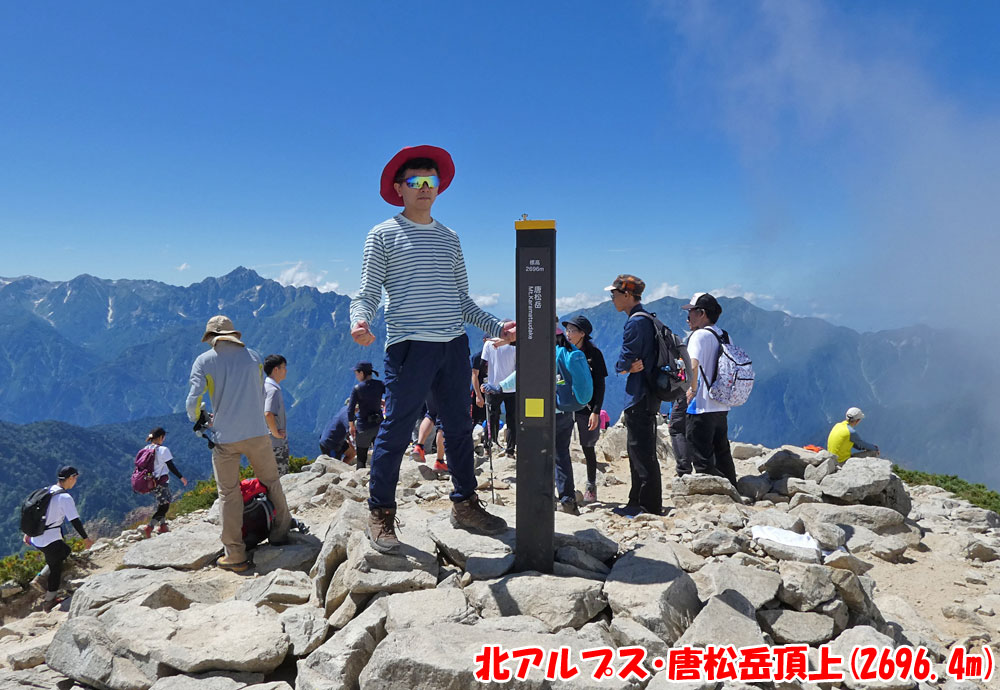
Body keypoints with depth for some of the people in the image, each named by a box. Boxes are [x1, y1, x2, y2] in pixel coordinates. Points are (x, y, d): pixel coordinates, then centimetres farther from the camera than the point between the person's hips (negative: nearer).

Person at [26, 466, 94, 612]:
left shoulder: (46, 491, 4)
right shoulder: (65, 497, -19)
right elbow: (75, 521, -18)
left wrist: (28, 534, 25)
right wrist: (86, 538, -6)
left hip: (36, 539, 7)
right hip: (51, 541, -7)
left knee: (64, 550, 26)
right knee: (56, 568, 10)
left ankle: (41, 578, 19)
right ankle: (49, 602, 21)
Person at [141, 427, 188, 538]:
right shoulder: (163, 450, -14)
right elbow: (171, 466, -11)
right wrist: (181, 477, 0)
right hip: (161, 482, -7)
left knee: (161, 504, 22)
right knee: (164, 506, 0)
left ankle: (163, 526, 24)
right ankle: (149, 527, -14)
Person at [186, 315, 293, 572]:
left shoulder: (203, 361, 0)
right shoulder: (253, 357, 8)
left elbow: (193, 401, -6)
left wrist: (197, 420, 17)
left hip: (225, 438, -1)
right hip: (256, 433, 1)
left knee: (229, 494, 7)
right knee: (271, 482, 18)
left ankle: (235, 555, 9)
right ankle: (281, 533, 25)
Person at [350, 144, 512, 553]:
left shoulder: (449, 238, 18)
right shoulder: (383, 236, 4)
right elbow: (367, 294, -2)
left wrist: (496, 327, 10)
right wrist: (359, 321, -23)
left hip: (454, 345, 5)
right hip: (408, 346, -5)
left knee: (459, 428, 11)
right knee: (395, 431, -3)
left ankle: (465, 504, 23)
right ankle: (381, 515, 10)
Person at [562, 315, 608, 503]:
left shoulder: (593, 353, -4)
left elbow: (600, 385, -5)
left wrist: (596, 411, -12)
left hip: (586, 408, -3)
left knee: (588, 448, 6)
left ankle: (591, 488, 20)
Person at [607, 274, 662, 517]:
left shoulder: (636, 322, -17)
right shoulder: (647, 319, 16)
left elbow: (623, 363, -19)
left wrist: (625, 367, 0)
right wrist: (631, 366, -3)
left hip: (639, 398, -11)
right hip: (646, 396, 11)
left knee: (643, 453, -4)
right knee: (639, 451, 17)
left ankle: (651, 507, 4)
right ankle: (637, 503, 27)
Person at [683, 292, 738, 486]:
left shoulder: (700, 335, -12)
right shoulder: (724, 337, 12)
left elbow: (693, 365, -28)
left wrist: (692, 389, -14)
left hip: (701, 407, -9)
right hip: (722, 407, 9)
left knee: (702, 459, -2)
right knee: (722, 456, 20)